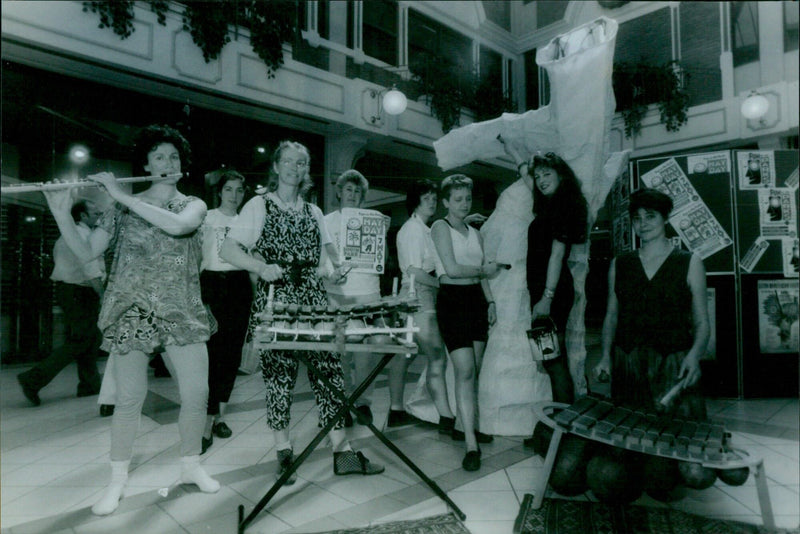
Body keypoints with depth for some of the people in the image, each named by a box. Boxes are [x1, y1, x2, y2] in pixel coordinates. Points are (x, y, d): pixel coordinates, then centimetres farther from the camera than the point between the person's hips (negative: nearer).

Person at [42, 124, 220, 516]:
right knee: (130, 398, 2)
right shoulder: (122, 207, 8)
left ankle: (191, 465, 23)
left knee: (197, 393, 0)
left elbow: (177, 225, -18)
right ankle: (117, 482, 22)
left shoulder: (193, 205, 6)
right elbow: (87, 252, 4)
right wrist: (62, 215, -10)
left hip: (180, 311, 1)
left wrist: (122, 196, -15)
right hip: (131, 309, 0)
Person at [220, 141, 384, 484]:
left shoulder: (314, 212, 17)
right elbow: (227, 250, -3)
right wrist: (261, 267, -21)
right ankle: (284, 453, 15)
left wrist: (336, 266, 1)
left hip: (313, 300, 4)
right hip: (274, 301, -3)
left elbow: (324, 248, 24)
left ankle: (341, 450, 7)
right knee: (279, 372, 0)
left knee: (329, 369, -1)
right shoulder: (259, 206, 5)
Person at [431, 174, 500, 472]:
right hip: (452, 299, -7)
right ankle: (471, 445, -11)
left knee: (474, 369, 8)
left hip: (476, 299, 7)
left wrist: (490, 301, 6)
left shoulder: (474, 233, 18)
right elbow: (452, 269, -13)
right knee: (465, 370, -12)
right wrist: (486, 269, -1)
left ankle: (469, 425, 24)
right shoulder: (441, 227, -3)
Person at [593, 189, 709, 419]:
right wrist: (606, 356, -2)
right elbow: (611, 316, 11)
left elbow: (701, 322, 2)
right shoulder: (619, 264, 10)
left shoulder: (690, 263, 6)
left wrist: (694, 356, -16)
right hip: (626, 365, 2)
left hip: (674, 367, -1)